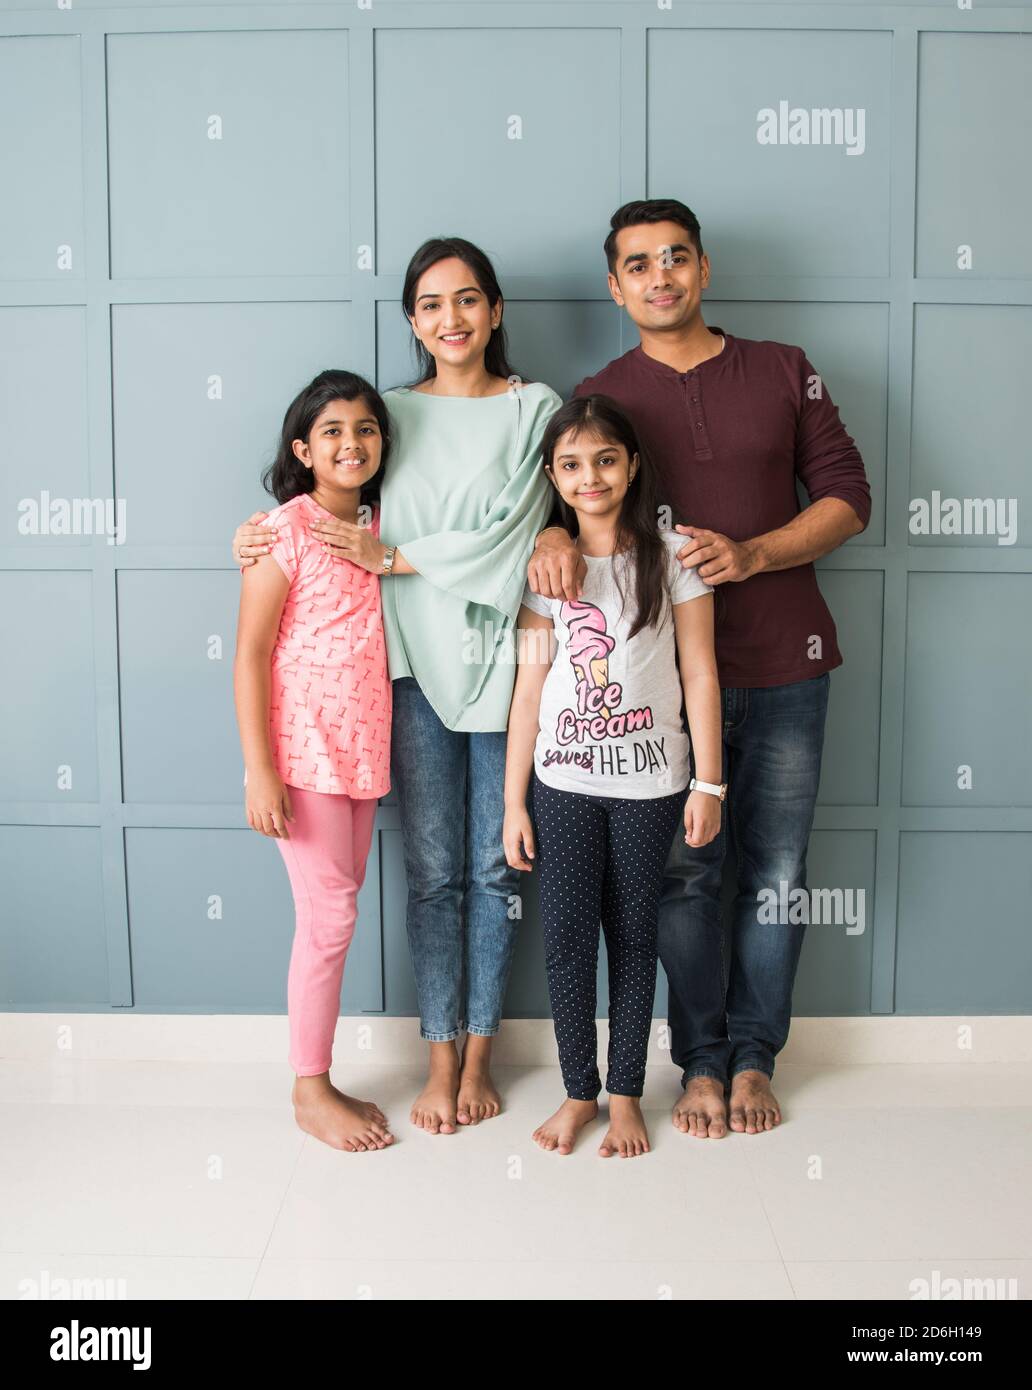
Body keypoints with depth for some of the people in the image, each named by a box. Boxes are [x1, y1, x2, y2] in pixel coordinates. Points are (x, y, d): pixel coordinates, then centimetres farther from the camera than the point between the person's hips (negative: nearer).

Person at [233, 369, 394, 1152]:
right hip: (303, 752, -6)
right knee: (331, 915, -2)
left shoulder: (379, 526, 9)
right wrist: (260, 771, -16)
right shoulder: (286, 529, -10)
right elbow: (251, 655, -12)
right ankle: (311, 1092, 15)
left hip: (363, 750, 6)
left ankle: (320, 1079, 25)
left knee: (337, 913, 12)